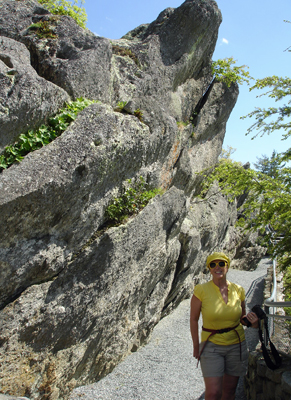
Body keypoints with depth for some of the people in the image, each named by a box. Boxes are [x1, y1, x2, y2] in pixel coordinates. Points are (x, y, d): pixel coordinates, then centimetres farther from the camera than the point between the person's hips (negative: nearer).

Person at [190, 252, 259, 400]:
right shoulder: (201, 290, -13)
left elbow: (242, 318, 9)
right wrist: (196, 346, -1)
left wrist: (251, 321, -13)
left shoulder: (238, 290, -3)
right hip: (212, 346, -3)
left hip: (236, 345, 3)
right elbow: (193, 319, -4)